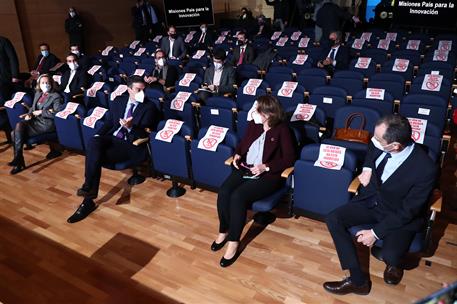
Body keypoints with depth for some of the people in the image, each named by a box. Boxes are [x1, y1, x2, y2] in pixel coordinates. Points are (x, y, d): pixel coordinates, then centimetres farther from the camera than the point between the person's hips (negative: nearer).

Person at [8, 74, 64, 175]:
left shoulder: (56, 96, -3)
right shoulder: (38, 94, 20)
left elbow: (57, 113, -14)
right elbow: (33, 108, 25)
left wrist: (41, 112, -13)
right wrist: (29, 114, 2)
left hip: (47, 124, -7)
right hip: (36, 121, 7)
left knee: (19, 126, -24)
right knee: (16, 133, -18)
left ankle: (18, 158, -15)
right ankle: (18, 160, -13)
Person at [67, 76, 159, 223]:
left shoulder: (149, 106, -1)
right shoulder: (119, 101, 14)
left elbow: (144, 134, -8)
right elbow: (109, 122, 18)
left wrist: (130, 127, -29)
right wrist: (98, 135, -2)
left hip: (129, 144, -5)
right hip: (112, 138, 5)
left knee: (95, 156, -27)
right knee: (93, 142, -30)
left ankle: (88, 200, -23)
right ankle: (89, 189, -29)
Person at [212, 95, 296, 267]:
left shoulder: (281, 129, -9)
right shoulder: (253, 124, 7)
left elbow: (289, 158, -11)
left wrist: (266, 167, -19)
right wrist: (237, 154, 1)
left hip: (267, 175, -5)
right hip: (245, 169, 6)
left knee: (238, 196, -29)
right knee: (223, 192, -22)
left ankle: (234, 242, -14)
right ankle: (223, 231, 0)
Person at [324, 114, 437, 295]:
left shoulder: (425, 169, -31)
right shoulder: (382, 144, -17)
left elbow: (408, 211, -22)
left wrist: (375, 232, -20)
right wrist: (367, 168, -5)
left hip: (401, 215, -5)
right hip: (371, 200, 6)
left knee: (390, 256, -29)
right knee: (333, 219, -13)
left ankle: (394, 265, 12)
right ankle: (358, 280, -7)